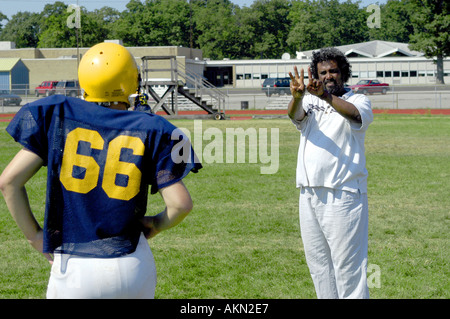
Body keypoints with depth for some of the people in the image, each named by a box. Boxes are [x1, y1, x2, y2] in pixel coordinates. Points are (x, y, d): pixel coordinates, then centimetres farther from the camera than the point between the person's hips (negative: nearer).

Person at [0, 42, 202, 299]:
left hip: (73, 269, -1)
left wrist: (34, 235, 9)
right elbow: (181, 203, -5)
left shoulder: (57, 117, -1)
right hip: (133, 268, 1)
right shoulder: (148, 131, -2)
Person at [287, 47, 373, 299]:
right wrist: (297, 95, -35)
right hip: (309, 196, 5)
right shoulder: (310, 102, 13)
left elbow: (354, 114, -23)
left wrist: (325, 95, -41)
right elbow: (295, 114, -10)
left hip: (343, 196, -5)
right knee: (318, 264, 12)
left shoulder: (359, 101, 1)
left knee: (348, 267, -7)